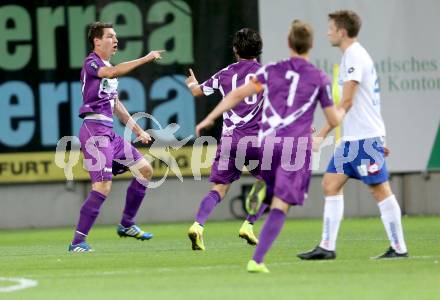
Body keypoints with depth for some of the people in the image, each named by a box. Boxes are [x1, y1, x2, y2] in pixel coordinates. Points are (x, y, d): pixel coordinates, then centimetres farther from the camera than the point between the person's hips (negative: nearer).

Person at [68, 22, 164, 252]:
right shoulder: (91, 63, -7)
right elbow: (112, 73, -30)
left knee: (145, 170, 13)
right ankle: (78, 242, -14)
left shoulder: (107, 67, 21)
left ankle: (126, 225, 22)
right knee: (103, 186, -17)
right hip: (94, 129, -10)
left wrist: (138, 130, 29)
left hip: (108, 132, 10)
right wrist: (145, 59, -32)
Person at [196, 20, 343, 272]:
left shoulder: (272, 71, 7)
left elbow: (238, 94, 5)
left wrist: (211, 118, 13)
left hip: (268, 143, 3)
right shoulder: (320, 79, 2)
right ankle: (257, 259, -17)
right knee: (280, 207, -6)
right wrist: (343, 110, 31)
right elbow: (334, 120, 8)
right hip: (297, 147, -3)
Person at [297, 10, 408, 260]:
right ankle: (327, 247, 3)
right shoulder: (354, 55, 17)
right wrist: (378, 141, 25)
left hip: (365, 137, -10)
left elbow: (347, 102, -19)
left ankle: (399, 248, -1)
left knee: (380, 189, -5)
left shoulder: (355, 56, -13)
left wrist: (322, 134, -17)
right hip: (352, 138, 10)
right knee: (331, 184, 5)